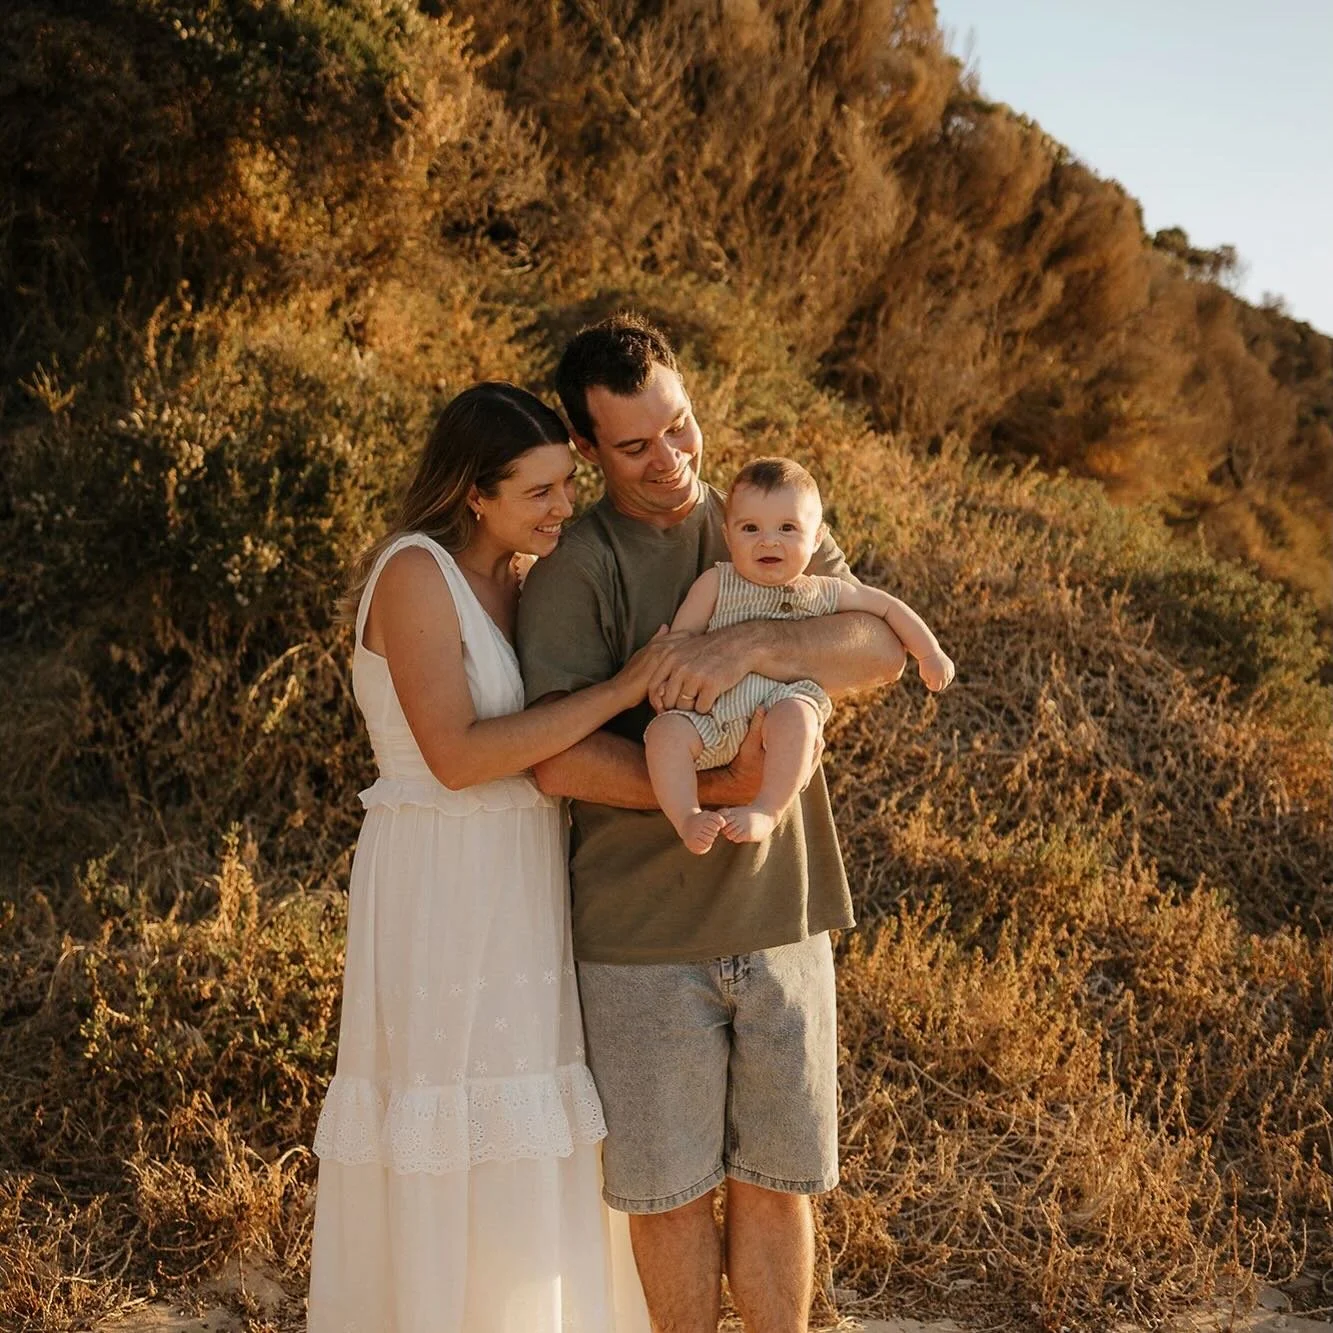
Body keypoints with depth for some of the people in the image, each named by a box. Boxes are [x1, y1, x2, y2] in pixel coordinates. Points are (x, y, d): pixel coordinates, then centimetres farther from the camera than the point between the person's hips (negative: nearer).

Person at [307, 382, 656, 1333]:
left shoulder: (522, 577, 8)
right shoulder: (415, 573, -15)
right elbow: (457, 754, -24)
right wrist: (618, 692, -24)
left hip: (529, 879, 8)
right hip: (444, 887, -8)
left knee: (539, 1140, 16)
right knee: (450, 1157, 2)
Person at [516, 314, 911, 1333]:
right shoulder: (574, 572, -4)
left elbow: (883, 649, -7)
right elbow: (559, 761, -15)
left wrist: (752, 646, -25)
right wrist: (718, 786, -25)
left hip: (779, 913, 3)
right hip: (644, 933, -3)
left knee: (777, 1178, 11)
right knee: (669, 1187, 9)